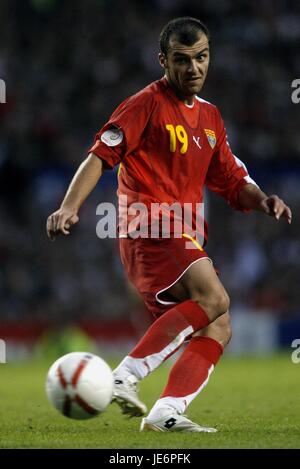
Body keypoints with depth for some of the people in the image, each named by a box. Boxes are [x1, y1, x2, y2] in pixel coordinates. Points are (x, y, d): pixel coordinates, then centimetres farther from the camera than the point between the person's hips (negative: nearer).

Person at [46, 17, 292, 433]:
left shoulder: (209, 117, 19)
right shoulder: (148, 104, -4)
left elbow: (232, 181, 22)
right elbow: (101, 155, -9)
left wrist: (263, 201, 1)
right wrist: (69, 207, -22)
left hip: (184, 240, 9)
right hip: (148, 227, -9)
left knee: (217, 331, -1)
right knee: (213, 297, -28)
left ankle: (166, 413, -8)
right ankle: (126, 376, -29)